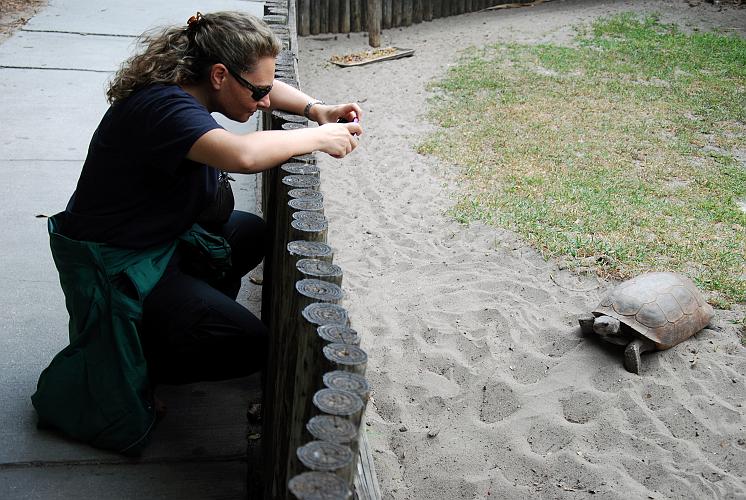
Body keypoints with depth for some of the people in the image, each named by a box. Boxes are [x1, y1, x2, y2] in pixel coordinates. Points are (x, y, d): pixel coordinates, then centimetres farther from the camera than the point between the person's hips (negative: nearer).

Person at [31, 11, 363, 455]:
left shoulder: (186, 89, 0)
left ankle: (182, 318, 20)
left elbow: (268, 86, 16)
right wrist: (320, 138, -29)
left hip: (160, 240, 10)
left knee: (253, 234, 22)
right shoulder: (162, 107, -29)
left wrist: (316, 110, -2)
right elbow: (244, 155, -46)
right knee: (250, 346, -12)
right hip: (114, 269, -10)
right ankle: (121, 365, 4)